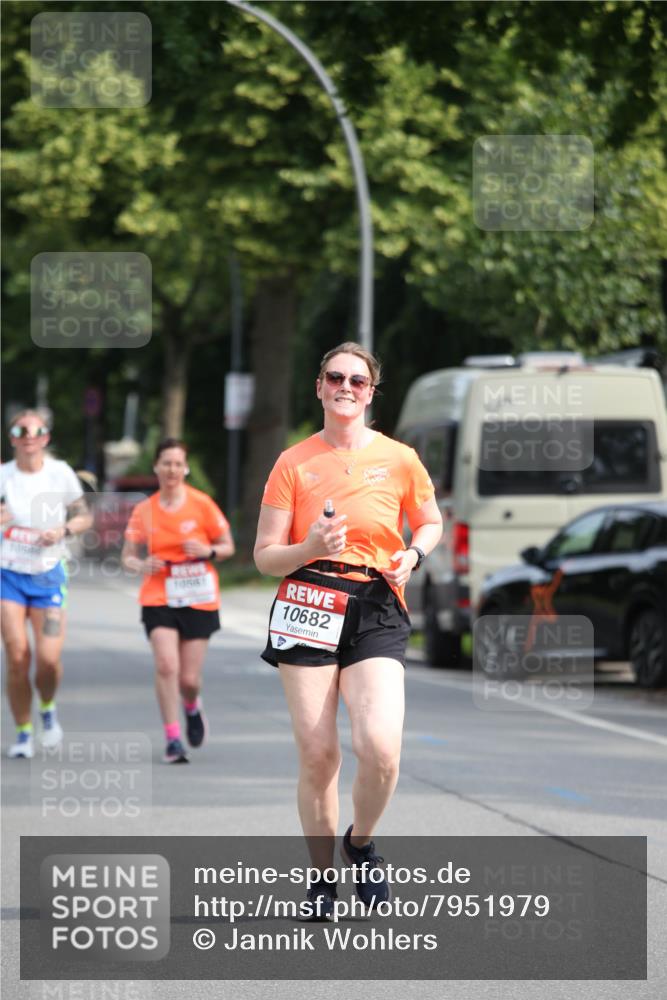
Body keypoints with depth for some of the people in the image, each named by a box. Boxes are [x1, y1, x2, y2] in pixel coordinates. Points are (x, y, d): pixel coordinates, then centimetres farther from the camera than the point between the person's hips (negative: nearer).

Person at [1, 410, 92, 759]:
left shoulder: (60, 473, -1)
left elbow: (84, 517, 8)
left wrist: (63, 530, -12)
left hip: (48, 575, 1)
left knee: (48, 658, -10)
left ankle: (47, 709, 22)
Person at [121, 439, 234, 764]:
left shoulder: (201, 504, -3)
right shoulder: (143, 511, 2)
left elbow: (228, 547, 4)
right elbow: (127, 556, 8)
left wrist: (208, 551, -17)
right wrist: (141, 565, -14)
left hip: (198, 600, -1)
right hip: (158, 598, 1)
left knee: (189, 678, 0)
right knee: (166, 666, -19)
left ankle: (192, 709, 36)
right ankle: (173, 740, -11)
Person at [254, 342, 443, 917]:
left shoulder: (398, 459, 6)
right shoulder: (294, 463, 5)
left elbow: (430, 522, 22)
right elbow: (265, 556, 5)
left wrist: (414, 555, 0)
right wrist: (310, 547, -15)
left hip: (377, 611, 0)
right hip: (308, 605, 0)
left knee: (380, 748, -19)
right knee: (317, 757, -4)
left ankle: (361, 844, 11)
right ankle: (323, 877, 15)